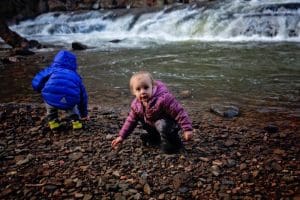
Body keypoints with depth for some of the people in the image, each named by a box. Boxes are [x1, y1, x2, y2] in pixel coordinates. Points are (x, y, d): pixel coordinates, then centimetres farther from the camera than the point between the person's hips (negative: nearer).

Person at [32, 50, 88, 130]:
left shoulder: (51, 70, 26)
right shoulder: (75, 76, 33)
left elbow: (36, 83, 16)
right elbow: (83, 96, 42)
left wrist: (43, 90, 40)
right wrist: (84, 114, 56)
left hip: (52, 98, -2)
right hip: (70, 101, 2)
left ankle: (53, 121, 27)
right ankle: (75, 120, 21)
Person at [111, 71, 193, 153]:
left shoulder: (163, 99, -33)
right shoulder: (136, 105, -11)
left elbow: (179, 112, -28)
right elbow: (131, 120, 5)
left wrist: (187, 129, -30)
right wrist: (121, 136, 3)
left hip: (170, 123, -7)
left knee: (162, 125, -35)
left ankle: (174, 144, -10)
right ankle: (155, 138, 16)